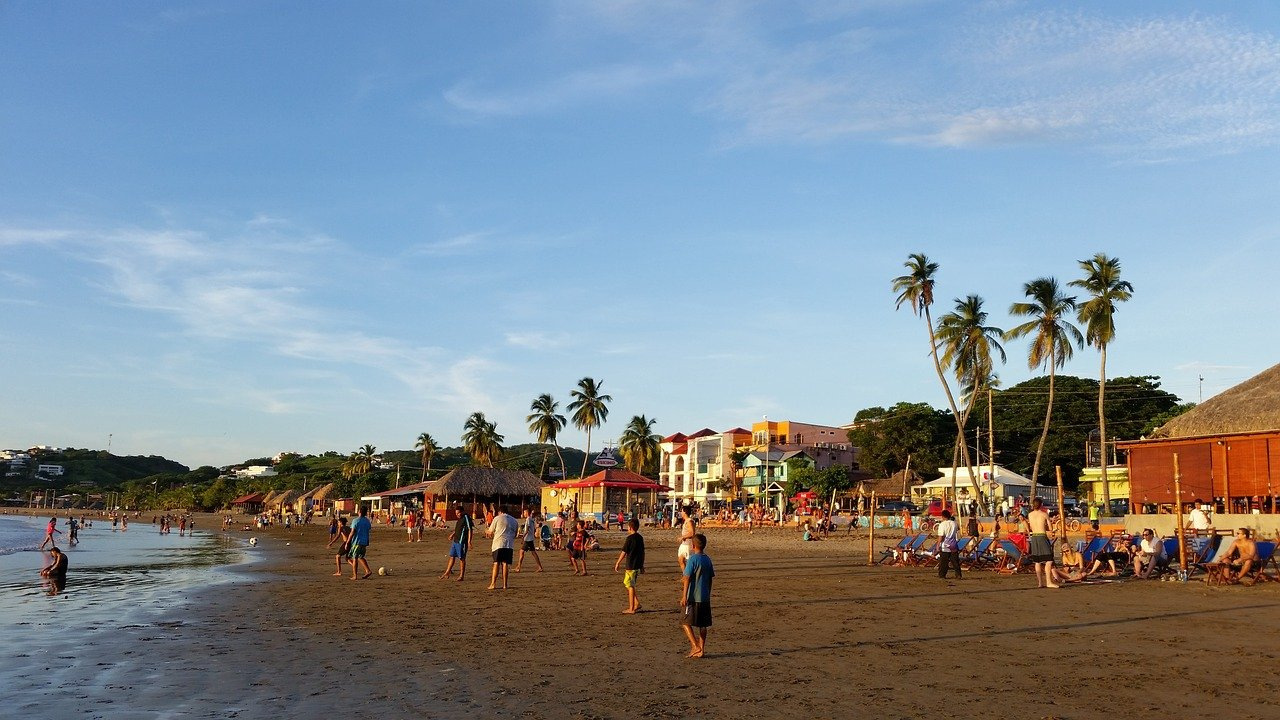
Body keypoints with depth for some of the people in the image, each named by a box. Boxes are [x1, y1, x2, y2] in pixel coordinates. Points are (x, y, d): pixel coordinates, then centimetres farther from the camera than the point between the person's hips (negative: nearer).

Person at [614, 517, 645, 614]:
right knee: (630, 585, 19)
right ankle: (636, 603, 16)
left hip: (631, 566, -8)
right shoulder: (640, 538, 9)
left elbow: (624, 552, -11)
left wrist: (618, 563, -2)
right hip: (638, 565, 8)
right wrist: (642, 565, 23)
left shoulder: (630, 538, -13)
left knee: (630, 586, -1)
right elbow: (643, 552, 15)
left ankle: (631, 609, 2)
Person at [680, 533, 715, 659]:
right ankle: (701, 649, 12)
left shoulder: (692, 559, -12)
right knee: (703, 624, 11)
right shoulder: (707, 559, 8)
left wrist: (684, 596, -14)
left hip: (692, 597, -7)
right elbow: (710, 578, 14)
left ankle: (695, 646, -10)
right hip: (705, 597, 7)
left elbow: (687, 578, -15)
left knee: (686, 622, 0)